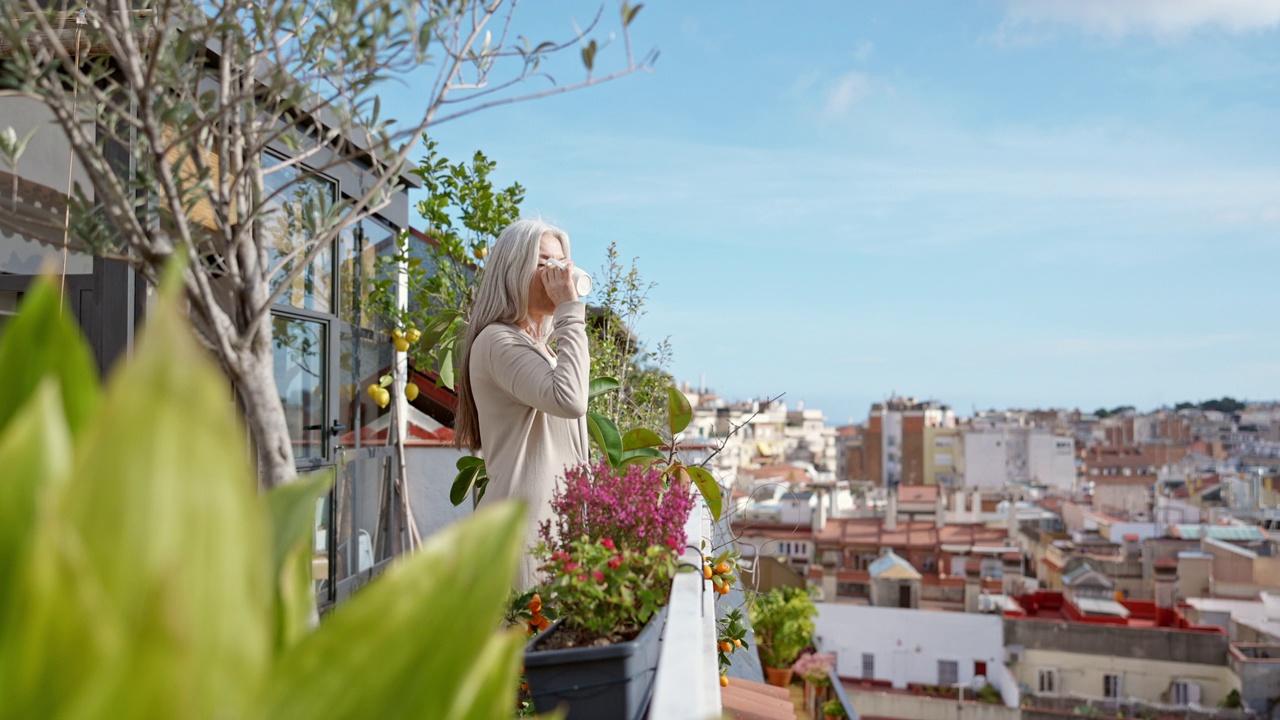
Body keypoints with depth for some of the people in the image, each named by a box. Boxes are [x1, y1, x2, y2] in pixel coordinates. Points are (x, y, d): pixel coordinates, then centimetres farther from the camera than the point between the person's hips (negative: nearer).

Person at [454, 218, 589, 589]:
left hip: (553, 514, 9)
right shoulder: (498, 340, -10)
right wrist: (570, 309, -19)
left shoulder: (539, 346, 20)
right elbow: (569, 400, -25)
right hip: (524, 519, -9)